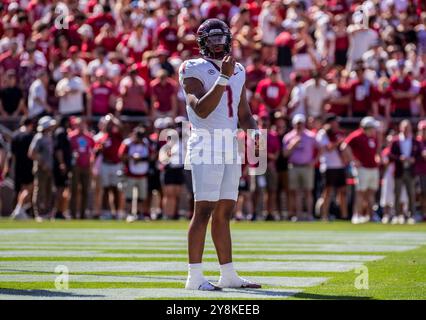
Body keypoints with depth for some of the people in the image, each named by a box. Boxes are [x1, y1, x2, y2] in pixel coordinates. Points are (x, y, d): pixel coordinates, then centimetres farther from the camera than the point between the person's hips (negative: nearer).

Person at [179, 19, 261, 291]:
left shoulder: (237, 71, 16)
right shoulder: (193, 70, -5)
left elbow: (244, 115, 19)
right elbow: (202, 110, -19)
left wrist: (255, 133, -1)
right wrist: (223, 77, -24)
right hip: (206, 144, -7)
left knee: (224, 212, 9)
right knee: (204, 209, -12)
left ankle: (228, 275, 12)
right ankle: (195, 277, -13)